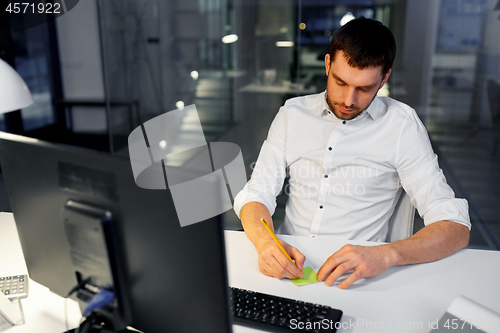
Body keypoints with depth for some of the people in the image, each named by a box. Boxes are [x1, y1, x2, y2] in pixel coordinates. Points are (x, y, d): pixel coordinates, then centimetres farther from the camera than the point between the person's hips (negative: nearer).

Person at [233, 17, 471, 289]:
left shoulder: (401, 125, -5)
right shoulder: (292, 113, 5)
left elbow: (455, 228, -10)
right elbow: (256, 194, 1)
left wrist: (385, 254, -29)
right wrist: (265, 241, -21)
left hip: (354, 275, -1)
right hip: (289, 263, 1)